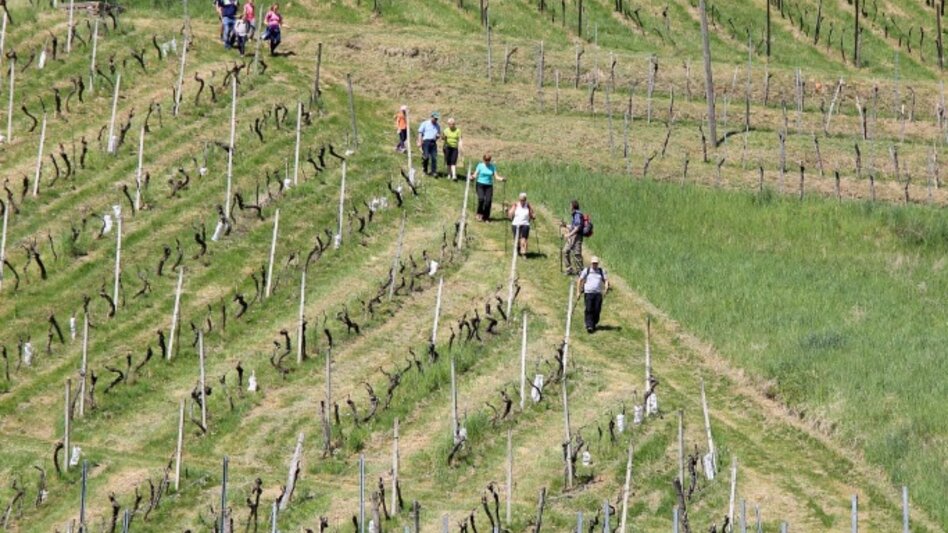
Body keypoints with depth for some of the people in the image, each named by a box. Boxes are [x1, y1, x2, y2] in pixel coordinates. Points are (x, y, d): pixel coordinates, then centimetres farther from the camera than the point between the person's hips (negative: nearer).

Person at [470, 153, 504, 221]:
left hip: (489, 186, 2)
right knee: (481, 198, -22)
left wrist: (502, 179, -16)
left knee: (488, 201, -8)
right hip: (480, 185, -2)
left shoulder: (493, 167, 7)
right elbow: (475, 175, -2)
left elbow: (496, 176, 3)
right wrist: (472, 177, -24)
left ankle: (485, 217, 2)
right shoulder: (480, 165, 1)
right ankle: (479, 214, -6)